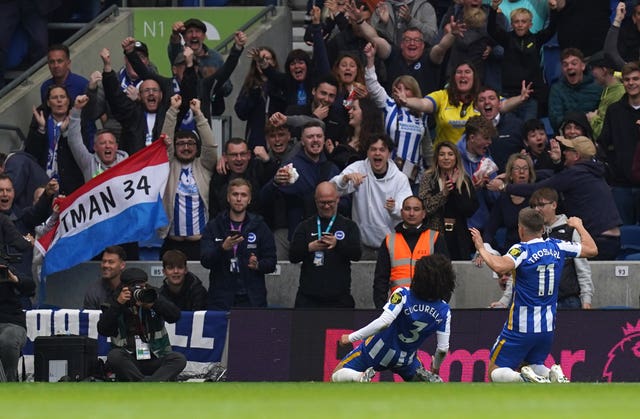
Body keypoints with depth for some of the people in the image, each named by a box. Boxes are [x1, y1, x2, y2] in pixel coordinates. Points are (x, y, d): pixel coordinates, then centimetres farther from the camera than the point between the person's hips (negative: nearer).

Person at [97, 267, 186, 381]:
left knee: (179, 359, -26)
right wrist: (118, 304, -17)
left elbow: (175, 316, -5)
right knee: (114, 356, -32)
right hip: (128, 361, -1)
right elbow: (103, 330, -9)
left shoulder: (151, 296, 7)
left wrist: (155, 302, -19)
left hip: (155, 359, 1)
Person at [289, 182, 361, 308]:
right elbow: (292, 256, 2)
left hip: (339, 297, 0)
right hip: (308, 297, 0)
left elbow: (357, 253, -5)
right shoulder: (305, 226, 11)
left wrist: (337, 244, -25)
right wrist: (309, 247, -19)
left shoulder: (348, 226, 10)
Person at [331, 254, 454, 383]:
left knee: (336, 377, 5)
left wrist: (351, 338, -26)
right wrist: (435, 368, 12)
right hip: (406, 360, 3)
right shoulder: (444, 311, -13)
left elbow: (384, 322, -34)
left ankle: (361, 377, -24)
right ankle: (428, 379, -5)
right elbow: (443, 349, -10)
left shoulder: (403, 295, -24)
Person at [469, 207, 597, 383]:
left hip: (520, 328, -6)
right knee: (534, 366, 24)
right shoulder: (557, 247, 2)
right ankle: (554, 376, -9)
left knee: (495, 372, 4)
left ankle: (526, 378, -26)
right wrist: (578, 225, 32)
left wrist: (481, 249, -20)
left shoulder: (521, 250, -15)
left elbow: (500, 266, -36)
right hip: (548, 327, 6)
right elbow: (592, 249, 16)